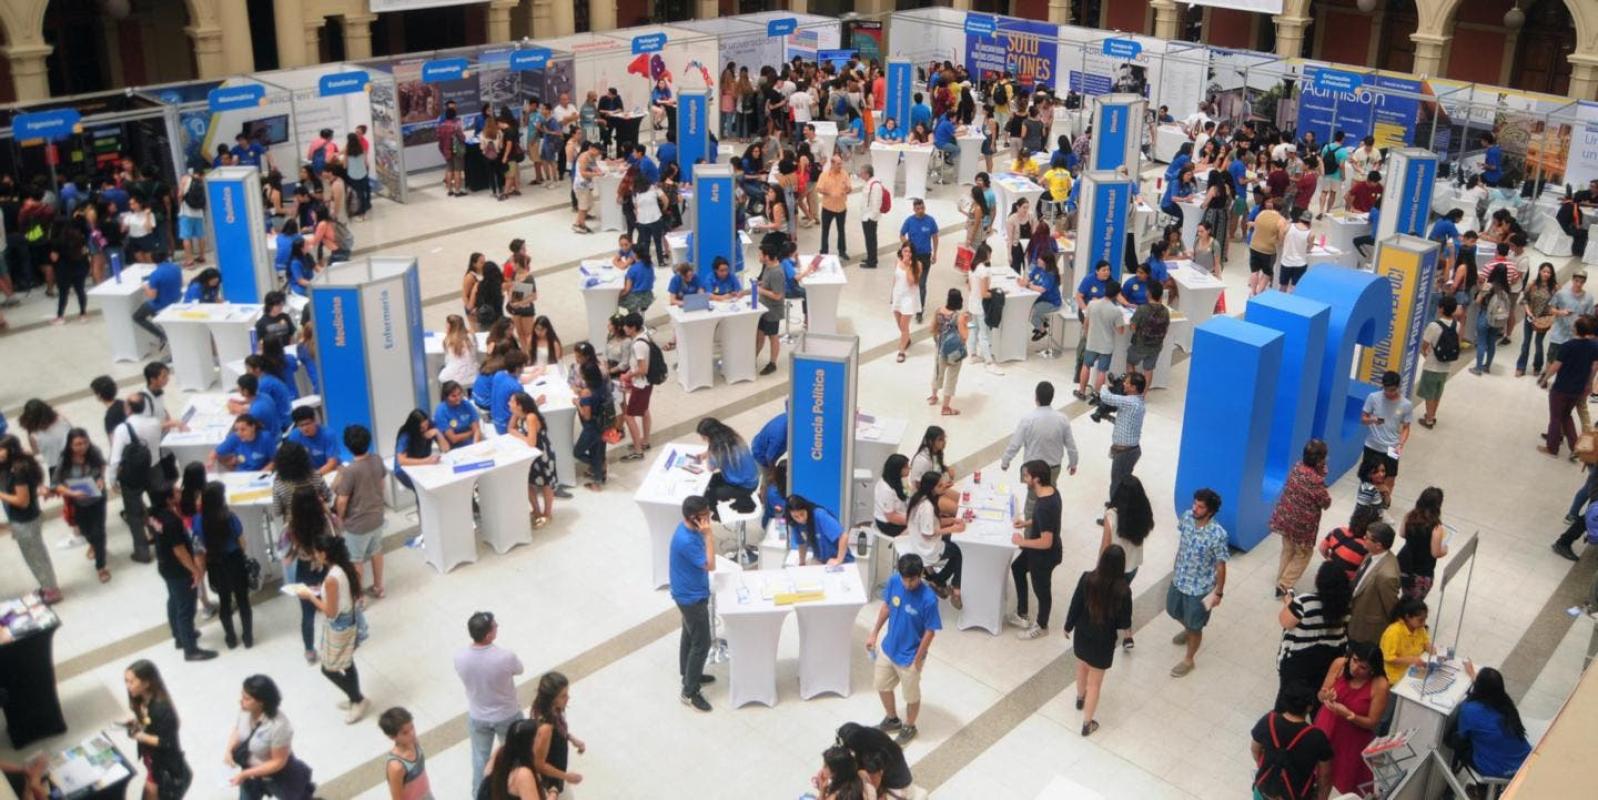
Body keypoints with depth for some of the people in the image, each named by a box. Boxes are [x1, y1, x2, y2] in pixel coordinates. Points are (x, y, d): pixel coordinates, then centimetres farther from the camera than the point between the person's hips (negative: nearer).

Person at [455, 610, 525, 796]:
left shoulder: (460, 656, -24)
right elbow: (519, 669, -9)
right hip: (507, 715, -2)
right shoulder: (505, 656, -33)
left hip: (477, 716, 2)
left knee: (480, 756, 26)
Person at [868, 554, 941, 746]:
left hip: (909, 656, -5)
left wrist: (917, 660, -14)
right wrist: (874, 633, 7)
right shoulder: (893, 581, -16)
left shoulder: (928, 599, -31)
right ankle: (892, 720, 50)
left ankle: (909, 728, 45)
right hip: (888, 648, 6)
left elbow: (930, 632, -20)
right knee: (882, 685, 24)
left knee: (911, 695, 18)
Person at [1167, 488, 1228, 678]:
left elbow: (1220, 566, -17)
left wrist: (1219, 593, -8)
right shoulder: (1187, 517, -14)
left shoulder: (1218, 534, -30)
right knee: (1175, 611, 29)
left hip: (1200, 588, -6)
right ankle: (1188, 630, 61)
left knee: (1195, 625, 14)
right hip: (1179, 579, 6)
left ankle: (1188, 660, 37)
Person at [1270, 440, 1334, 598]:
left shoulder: (1297, 468, -9)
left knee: (1288, 550, 25)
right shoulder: (1316, 481, -29)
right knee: (1303, 555, 16)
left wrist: (1320, 472, -5)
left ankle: (1281, 582, 35)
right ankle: (1284, 586, 16)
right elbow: (1326, 503, -14)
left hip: (1285, 518, 7)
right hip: (1302, 525, -7)